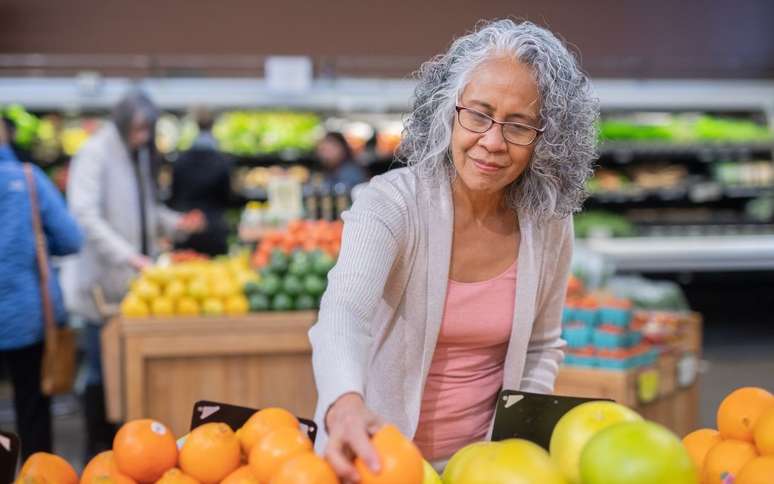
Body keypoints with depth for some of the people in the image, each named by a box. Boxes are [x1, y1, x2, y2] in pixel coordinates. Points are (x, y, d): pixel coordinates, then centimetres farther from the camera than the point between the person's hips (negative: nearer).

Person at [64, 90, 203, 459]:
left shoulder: (139, 154, 13)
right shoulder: (95, 154, -10)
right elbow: (85, 216, -19)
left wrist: (174, 223, 2)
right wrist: (129, 256, -26)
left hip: (133, 278, 7)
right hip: (103, 280, -7)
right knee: (102, 370, -1)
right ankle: (97, 452, 9)